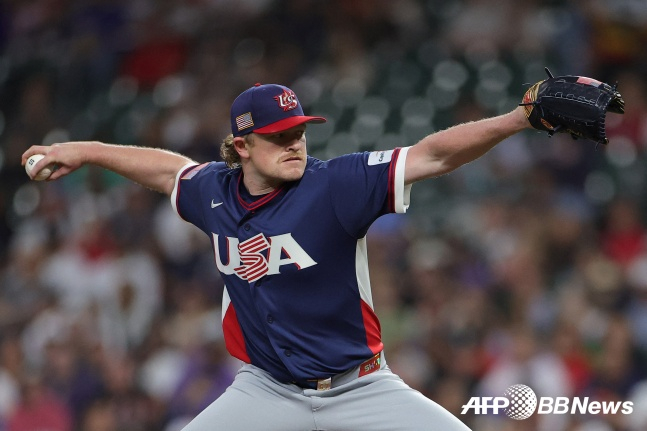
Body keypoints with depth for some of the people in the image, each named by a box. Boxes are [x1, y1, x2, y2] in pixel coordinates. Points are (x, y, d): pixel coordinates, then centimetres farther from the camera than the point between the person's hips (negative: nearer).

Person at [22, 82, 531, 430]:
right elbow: (167, 166, 23)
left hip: (359, 389, -3)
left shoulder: (335, 184, -14)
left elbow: (434, 154, -23)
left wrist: (518, 119, -35)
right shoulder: (215, 191, 0)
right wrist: (84, 151, 32)